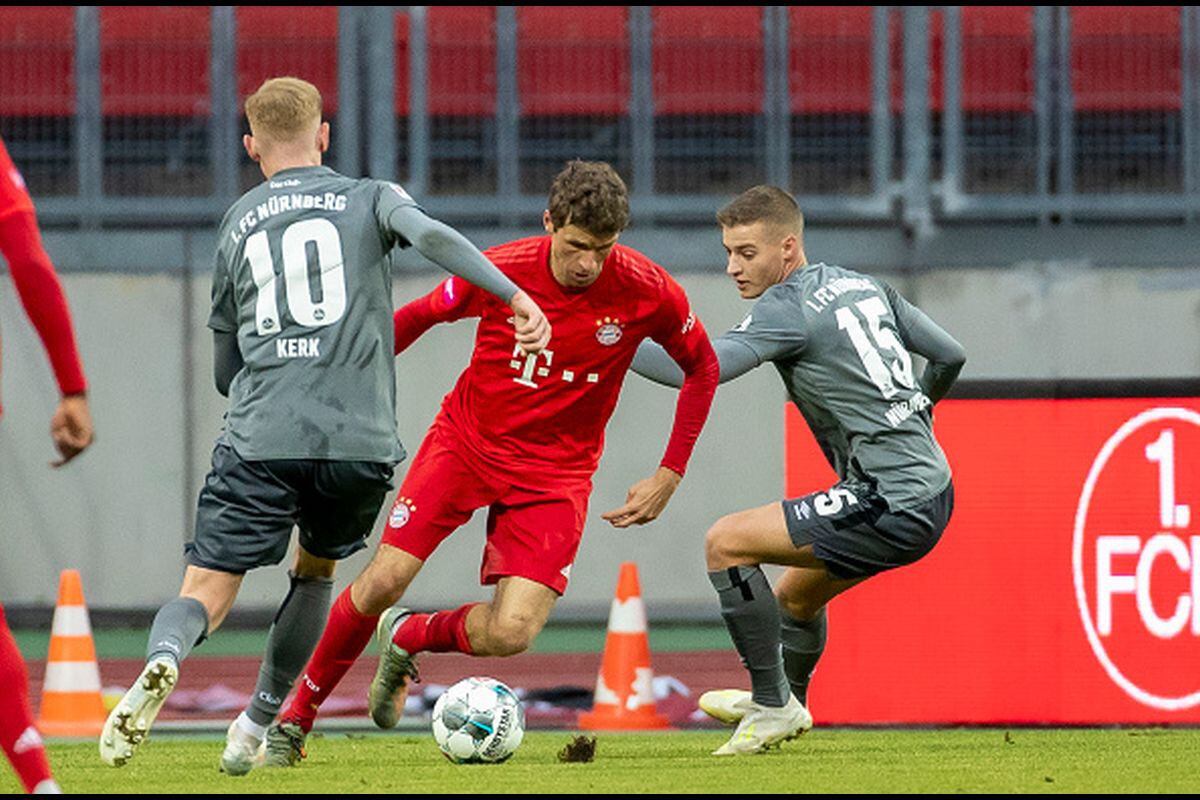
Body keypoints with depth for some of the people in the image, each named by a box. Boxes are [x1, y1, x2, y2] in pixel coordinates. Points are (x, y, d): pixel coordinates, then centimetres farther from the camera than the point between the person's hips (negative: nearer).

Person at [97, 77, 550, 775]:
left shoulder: (237, 226, 19)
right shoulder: (370, 199, 12)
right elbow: (430, 235, -12)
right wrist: (515, 296, -16)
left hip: (261, 440, 0)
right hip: (361, 442, 0)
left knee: (207, 591, -4)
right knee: (316, 570, 25)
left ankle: (163, 658, -37)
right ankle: (260, 727, 23)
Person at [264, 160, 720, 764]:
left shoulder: (647, 292, -17)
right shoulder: (498, 272, -18)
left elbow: (702, 368, 1)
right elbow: (417, 317, 2)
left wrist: (668, 477, -3)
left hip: (554, 472, 0)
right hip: (466, 440, 0)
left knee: (510, 635, -16)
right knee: (382, 583, -11)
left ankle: (405, 639, 18)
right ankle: (295, 718, 13)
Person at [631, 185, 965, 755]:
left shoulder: (788, 308, -12)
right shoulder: (863, 287, 13)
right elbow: (949, 356, 21)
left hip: (891, 504, -10)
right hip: (932, 490, 10)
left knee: (726, 543, -9)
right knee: (795, 596, 30)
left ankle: (773, 705, -4)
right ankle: (787, 704, 54)